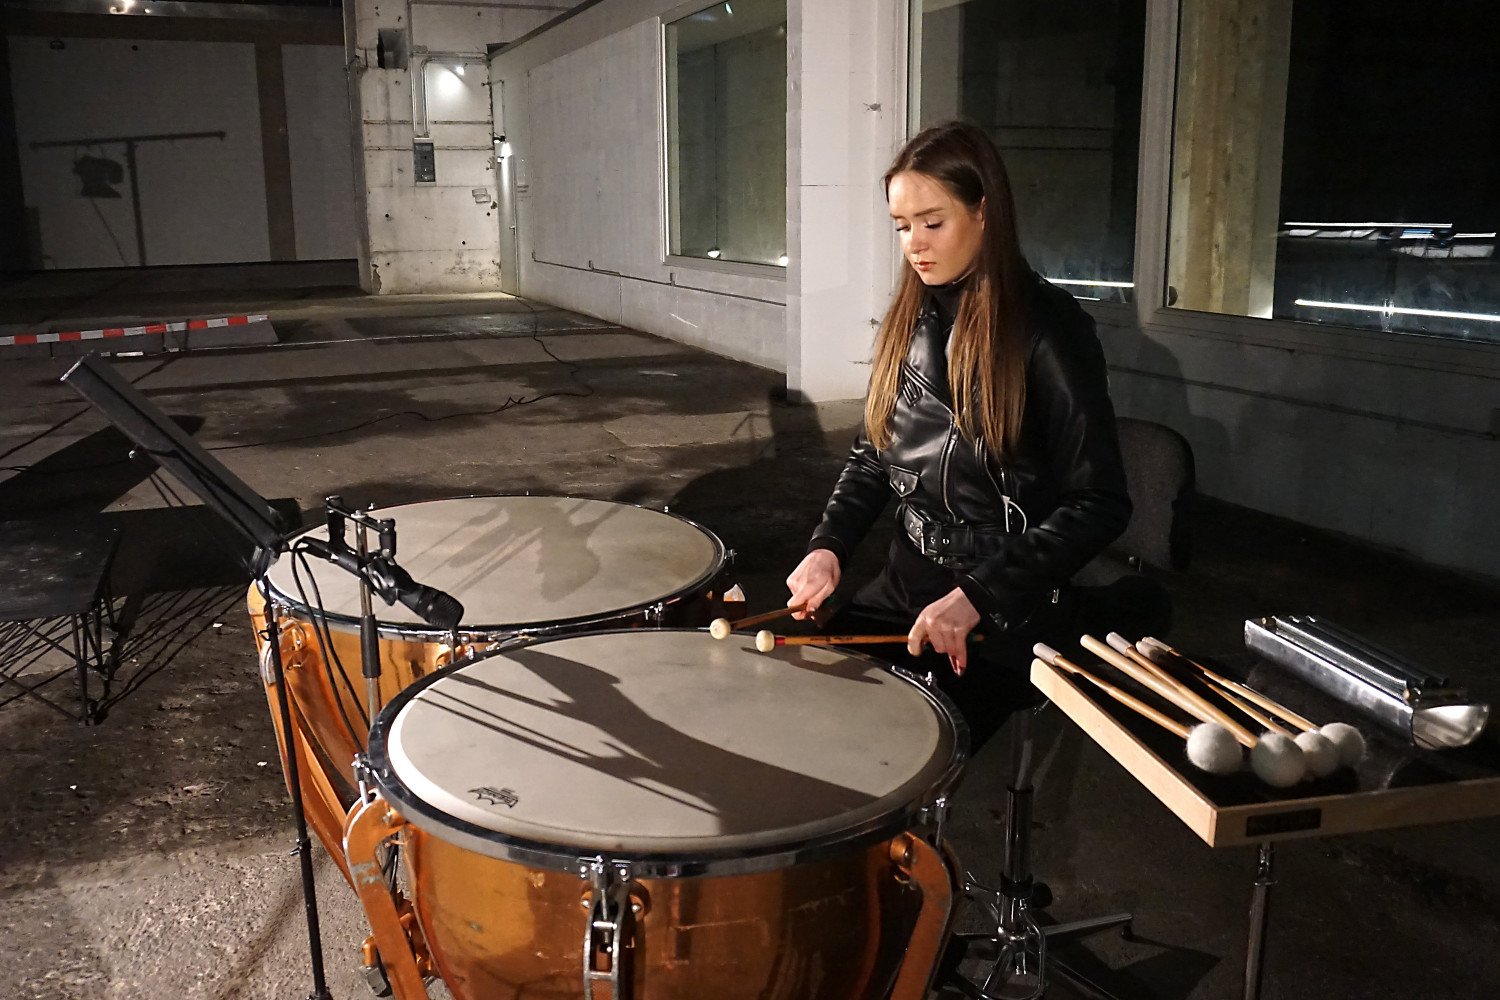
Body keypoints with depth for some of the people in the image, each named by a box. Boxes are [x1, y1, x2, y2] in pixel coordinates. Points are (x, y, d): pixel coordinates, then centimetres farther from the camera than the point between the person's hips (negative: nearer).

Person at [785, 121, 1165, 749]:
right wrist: (830, 546, -3)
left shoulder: (1048, 329, -14)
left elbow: (1098, 505, -16)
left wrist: (976, 597, -23)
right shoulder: (910, 321, 6)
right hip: (908, 580, 6)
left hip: (1012, 606, -6)